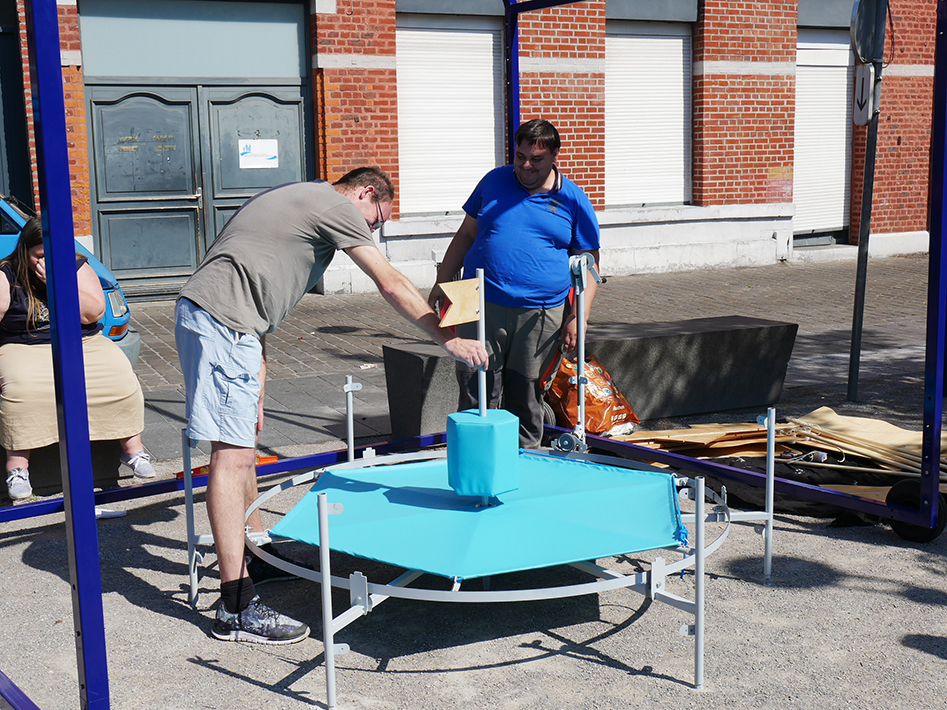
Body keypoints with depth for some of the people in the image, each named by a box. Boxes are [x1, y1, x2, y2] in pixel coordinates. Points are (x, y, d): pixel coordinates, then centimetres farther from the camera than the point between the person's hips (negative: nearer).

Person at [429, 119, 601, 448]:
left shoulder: (573, 199, 3)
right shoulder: (494, 181, 9)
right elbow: (466, 234, 17)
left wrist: (578, 317, -4)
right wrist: (442, 283, 11)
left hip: (541, 315, -1)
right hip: (483, 308, 1)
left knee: (526, 396, 7)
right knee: (476, 392, -3)